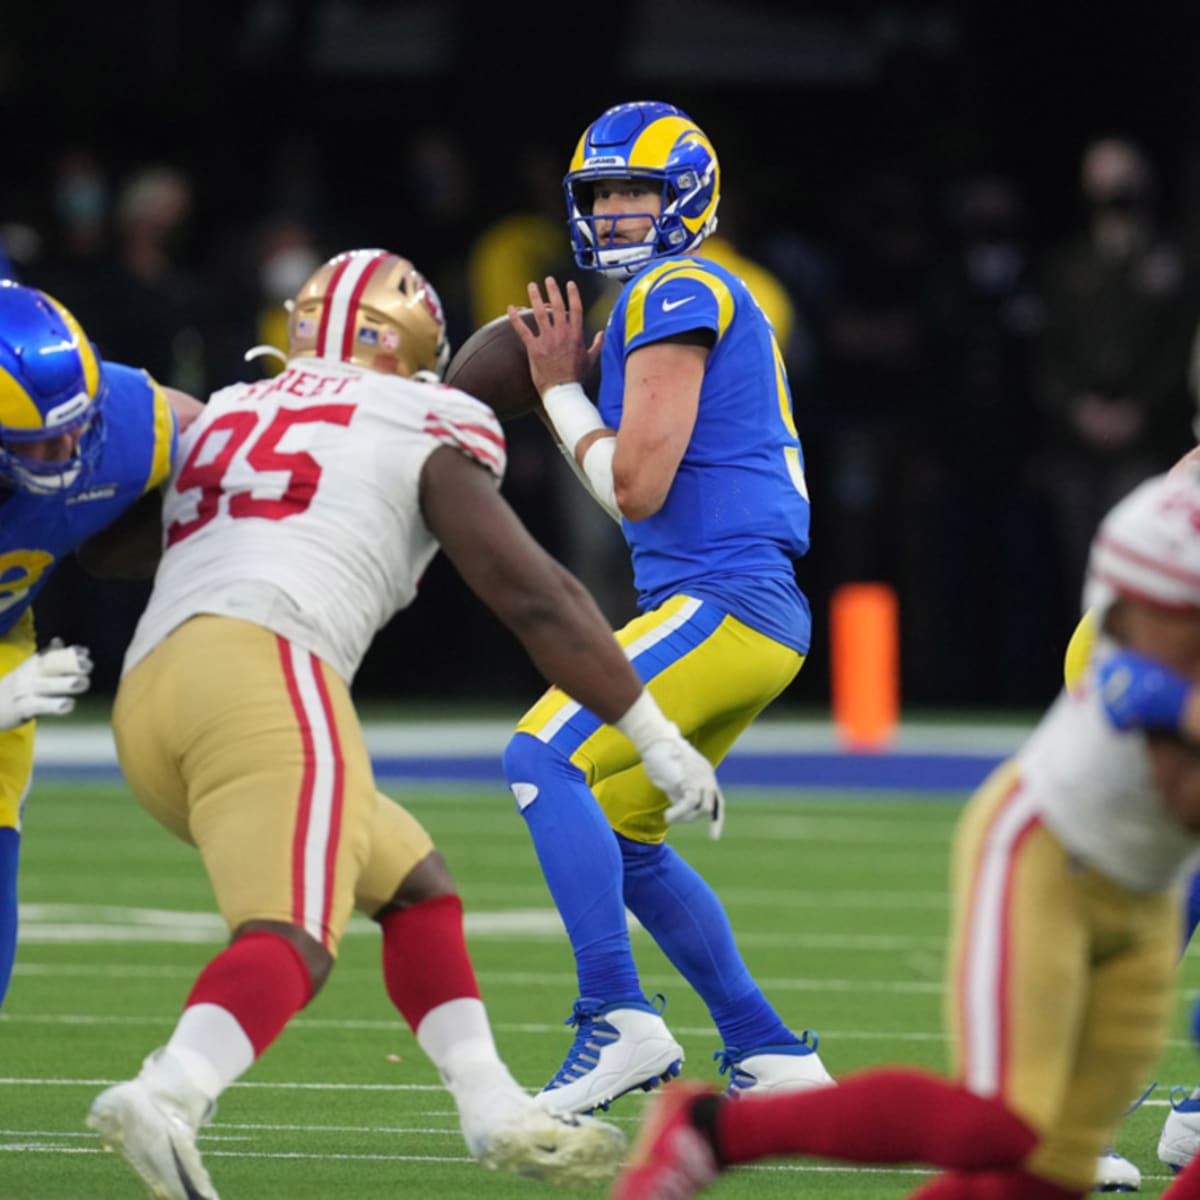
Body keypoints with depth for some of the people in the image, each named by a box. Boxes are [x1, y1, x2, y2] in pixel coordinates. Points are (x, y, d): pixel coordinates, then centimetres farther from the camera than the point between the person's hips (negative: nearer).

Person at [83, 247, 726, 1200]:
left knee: (411, 884, 20)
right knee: (292, 941, -20)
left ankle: (496, 1113, 13)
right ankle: (167, 1095, -47)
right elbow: (536, 599, 12)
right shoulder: (422, 433, 14)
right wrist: (658, 740, 16)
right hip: (261, 666, -7)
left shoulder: (224, 417, 29)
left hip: (146, 692, 7)